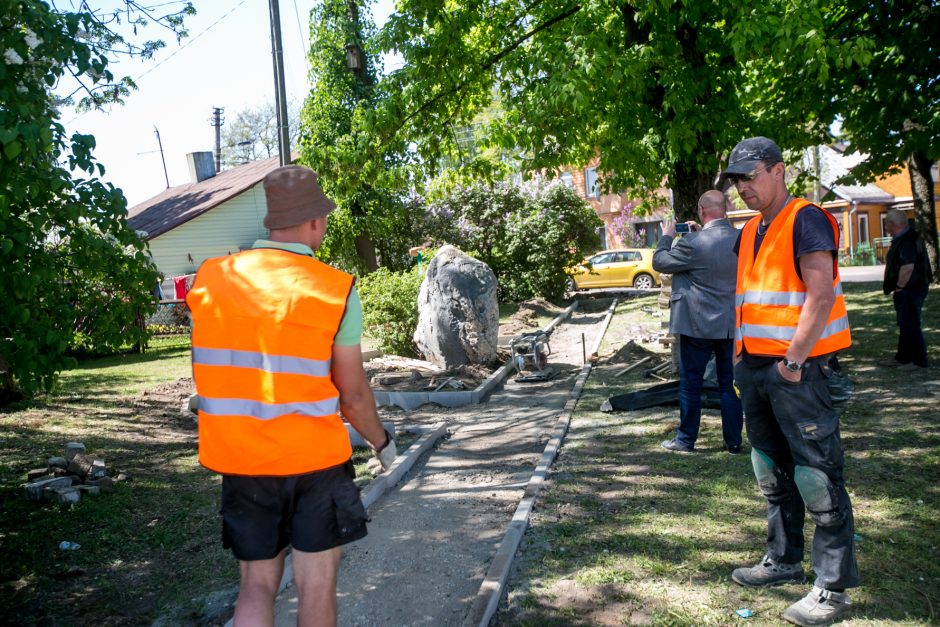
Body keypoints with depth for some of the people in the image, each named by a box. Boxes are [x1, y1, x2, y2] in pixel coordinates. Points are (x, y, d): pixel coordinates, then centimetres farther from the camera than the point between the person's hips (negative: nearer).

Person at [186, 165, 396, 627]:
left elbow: (211, 373, 6)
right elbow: (352, 393, -7)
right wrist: (381, 442, 11)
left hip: (240, 463, 3)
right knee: (316, 585, 14)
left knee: (257, 584, 17)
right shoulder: (336, 290, -11)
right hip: (315, 460, -3)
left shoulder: (210, 281, -1)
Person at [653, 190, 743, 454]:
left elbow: (659, 262, -6)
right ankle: (733, 441, 19)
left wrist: (667, 236, 8)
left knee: (690, 383, 7)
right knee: (729, 384, 12)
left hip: (698, 325, -5)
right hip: (732, 325, 5)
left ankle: (686, 439, 17)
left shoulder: (692, 244, -19)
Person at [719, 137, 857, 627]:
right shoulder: (749, 233, 15)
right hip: (756, 367, 9)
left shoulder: (805, 220, -10)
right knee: (772, 472, 17)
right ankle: (783, 561, 31)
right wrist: (740, 358, 14)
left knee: (817, 476, -3)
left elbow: (821, 296, -19)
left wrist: (793, 362, -20)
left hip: (796, 369, -9)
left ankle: (833, 587, 7)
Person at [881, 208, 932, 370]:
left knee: (910, 326, -5)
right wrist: (898, 288, 17)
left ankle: (919, 361, 3)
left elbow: (907, 267, -30)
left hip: (909, 290, -11)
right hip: (907, 291, 11)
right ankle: (903, 357, 27)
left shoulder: (907, 241, -21)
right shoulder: (903, 239, 14)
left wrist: (898, 288, -20)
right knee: (905, 325, 17)